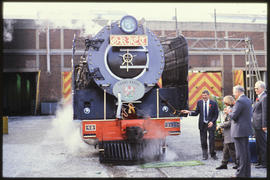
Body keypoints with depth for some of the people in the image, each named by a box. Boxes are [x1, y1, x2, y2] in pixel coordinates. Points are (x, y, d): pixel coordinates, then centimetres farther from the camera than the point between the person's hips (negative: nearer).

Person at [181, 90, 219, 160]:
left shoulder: (213, 103, -2)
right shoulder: (199, 102, 5)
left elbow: (216, 114, 0)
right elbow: (196, 112, 5)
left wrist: (212, 122, -14)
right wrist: (189, 112, -11)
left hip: (210, 124, -2)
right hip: (202, 124, 2)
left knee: (212, 140, -1)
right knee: (203, 141, 4)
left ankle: (213, 154, 15)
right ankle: (205, 155, 15)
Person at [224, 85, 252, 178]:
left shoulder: (239, 101, -18)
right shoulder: (248, 100, 11)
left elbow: (234, 116, -20)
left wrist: (229, 112, 3)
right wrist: (231, 111, 13)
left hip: (239, 130, -9)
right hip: (246, 129, 9)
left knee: (240, 153, -4)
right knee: (246, 152, 14)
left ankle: (241, 174, 0)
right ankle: (247, 173, 22)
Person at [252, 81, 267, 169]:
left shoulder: (264, 97, -14)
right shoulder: (259, 97, 16)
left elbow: (265, 112, -18)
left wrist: (264, 126, -20)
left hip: (260, 125, -10)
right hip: (257, 125, 10)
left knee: (262, 144, -4)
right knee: (258, 144, 15)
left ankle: (264, 163, 3)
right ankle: (260, 161, 24)